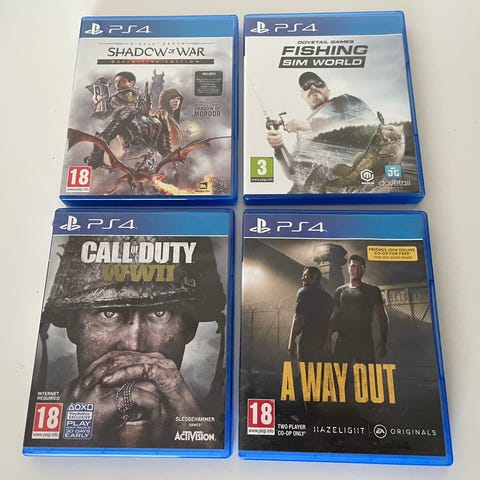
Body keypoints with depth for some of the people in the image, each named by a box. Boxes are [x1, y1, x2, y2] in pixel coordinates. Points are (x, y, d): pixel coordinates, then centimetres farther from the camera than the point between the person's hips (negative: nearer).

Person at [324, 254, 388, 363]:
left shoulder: (372, 290, 6)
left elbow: (382, 317, 2)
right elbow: (334, 317, 12)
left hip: (364, 341, -2)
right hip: (343, 341, 2)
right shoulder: (340, 291, 13)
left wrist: (382, 341, -8)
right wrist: (328, 338, 1)